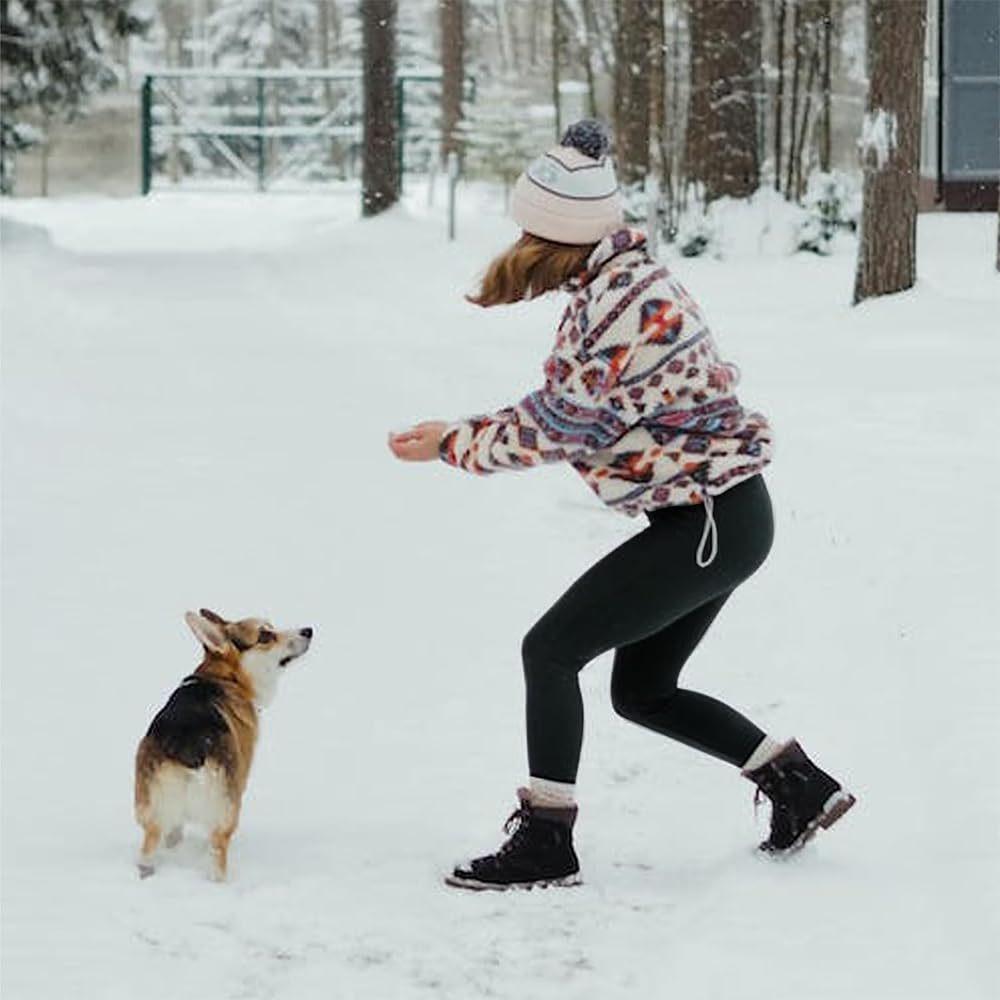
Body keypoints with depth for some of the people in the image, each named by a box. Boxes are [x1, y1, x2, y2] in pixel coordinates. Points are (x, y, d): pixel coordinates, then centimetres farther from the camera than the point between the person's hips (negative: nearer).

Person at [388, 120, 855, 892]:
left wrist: (453, 444, -5)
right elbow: (568, 407, 13)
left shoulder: (620, 301, -23)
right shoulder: (620, 275, 8)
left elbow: (558, 425, -18)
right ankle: (802, 788, 23)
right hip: (717, 516, 10)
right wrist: (459, 436, 8)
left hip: (708, 523, -10)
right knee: (642, 690, 19)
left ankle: (543, 846, -3)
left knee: (551, 650, -8)